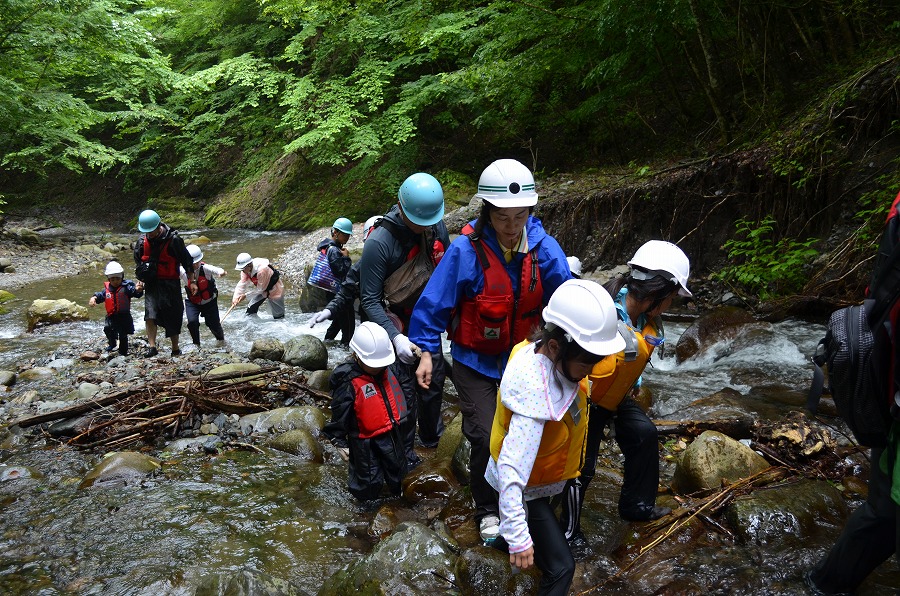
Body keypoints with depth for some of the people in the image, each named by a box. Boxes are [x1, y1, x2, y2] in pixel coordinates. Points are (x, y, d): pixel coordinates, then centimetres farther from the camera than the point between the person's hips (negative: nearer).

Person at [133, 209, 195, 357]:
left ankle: (175, 350, 18)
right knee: (150, 313, -16)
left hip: (170, 282, -3)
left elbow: (187, 261, -5)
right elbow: (138, 261, 17)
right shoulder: (142, 241, 0)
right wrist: (141, 278, 15)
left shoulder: (173, 239, -13)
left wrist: (192, 281, -2)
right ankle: (151, 346, -13)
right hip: (151, 282, 3)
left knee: (173, 317, 4)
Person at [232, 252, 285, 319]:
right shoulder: (245, 270, -14)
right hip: (262, 290, 7)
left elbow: (260, 289, -29)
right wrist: (236, 297, -27)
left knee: (278, 316, -3)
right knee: (251, 309, 2)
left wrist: (246, 295, -25)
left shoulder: (262, 270, -37)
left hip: (275, 290, -7)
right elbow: (242, 284, -13)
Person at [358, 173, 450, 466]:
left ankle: (431, 434, 45)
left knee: (434, 381, 20)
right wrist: (395, 336, -33)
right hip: (399, 328, -5)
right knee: (405, 392, 4)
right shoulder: (379, 242, -27)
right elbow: (369, 300, -23)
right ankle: (403, 452, 26)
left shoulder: (437, 227, -9)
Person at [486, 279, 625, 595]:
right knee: (560, 567, -5)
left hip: (542, 474, 9)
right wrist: (518, 539, -38)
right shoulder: (537, 394, -43)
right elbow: (511, 470, -42)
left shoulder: (542, 349, -20)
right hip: (523, 487, -9)